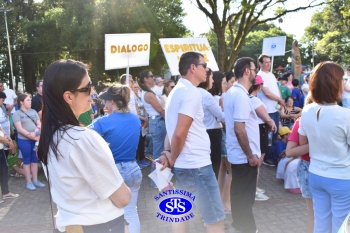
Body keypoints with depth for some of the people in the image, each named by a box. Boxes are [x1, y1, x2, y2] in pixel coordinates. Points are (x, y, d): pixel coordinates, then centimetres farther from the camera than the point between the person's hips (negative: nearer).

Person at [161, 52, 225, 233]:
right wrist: (172, 159, -8)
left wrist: (170, 155, 6)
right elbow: (180, 133, -24)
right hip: (196, 164, -10)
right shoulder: (191, 92, -16)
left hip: (183, 164, 10)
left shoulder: (177, 91, 14)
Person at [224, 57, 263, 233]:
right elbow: (239, 129, -27)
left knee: (238, 192, 21)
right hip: (245, 156, -10)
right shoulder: (241, 95, -22)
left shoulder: (231, 92, 9)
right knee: (246, 197, 4)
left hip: (236, 154, 10)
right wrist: (251, 156, -19)